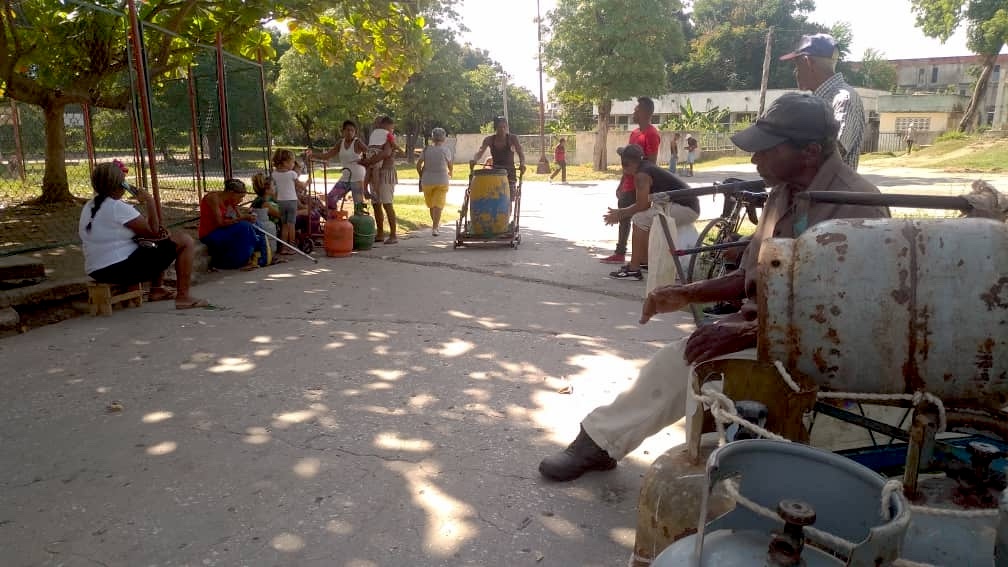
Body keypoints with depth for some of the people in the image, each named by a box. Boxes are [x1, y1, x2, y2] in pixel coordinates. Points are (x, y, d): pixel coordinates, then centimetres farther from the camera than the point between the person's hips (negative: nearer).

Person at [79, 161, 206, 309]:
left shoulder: (88, 207, 8)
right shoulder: (119, 208, -18)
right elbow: (153, 232, -13)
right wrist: (150, 201, -5)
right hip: (124, 269, -10)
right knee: (185, 241, -6)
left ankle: (157, 289, 28)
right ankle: (183, 297, -6)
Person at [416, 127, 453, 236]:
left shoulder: (426, 149, 2)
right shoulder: (445, 150, -4)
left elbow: (418, 165, -1)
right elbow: (450, 165, 6)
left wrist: (421, 176, 15)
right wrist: (450, 173, 28)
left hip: (427, 181, 3)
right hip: (442, 181, -3)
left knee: (431, 204, 18)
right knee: (438, 205, -5)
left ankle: (435, 224, 33)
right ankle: (434, 227, -17)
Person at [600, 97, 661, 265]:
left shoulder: (651, 134, -13)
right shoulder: (635, 132, 17)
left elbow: (651, 163, -18)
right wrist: (621, 184, 20)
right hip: (629, 186, 10)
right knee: (623, 218, 14)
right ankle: (620, 254, 24)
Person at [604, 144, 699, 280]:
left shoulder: (641, 175, -16)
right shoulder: (648, 167, 13)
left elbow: (642, 205, -19)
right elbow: (644, 204, 15)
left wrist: (620, 215, -6)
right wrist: (621, 212, 11)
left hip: (686, 208, -10)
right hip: (686, 204, 10)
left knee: (640, 219, -15)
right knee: (640, 215, 17)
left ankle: (633, 270, -13)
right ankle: (645, 260, 22)